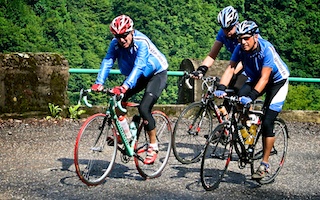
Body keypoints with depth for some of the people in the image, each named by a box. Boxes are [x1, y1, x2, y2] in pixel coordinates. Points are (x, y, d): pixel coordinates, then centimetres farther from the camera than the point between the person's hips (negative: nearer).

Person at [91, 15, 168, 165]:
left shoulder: (142, 42, -31)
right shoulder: (115, 44, -15)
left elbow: (139, 66, -42)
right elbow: (107, 62, -24)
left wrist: (125, 86, -55)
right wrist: (99, 83, -40)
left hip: (157, 74, -6)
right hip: (139, 77, 6)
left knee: (144, 108, -22)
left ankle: (153, 146, -6)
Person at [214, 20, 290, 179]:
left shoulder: (266, 49, -33)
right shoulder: (240, 49, -18)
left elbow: (264, 78, -37)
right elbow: (230, 69, -25)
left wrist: (251, 96, -49)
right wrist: (221, 88, -42)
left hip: (278, 81, -5)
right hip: (255, 79, 5)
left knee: (267, 122, -14)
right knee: (239, 97, -25)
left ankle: (265, 164, -3)